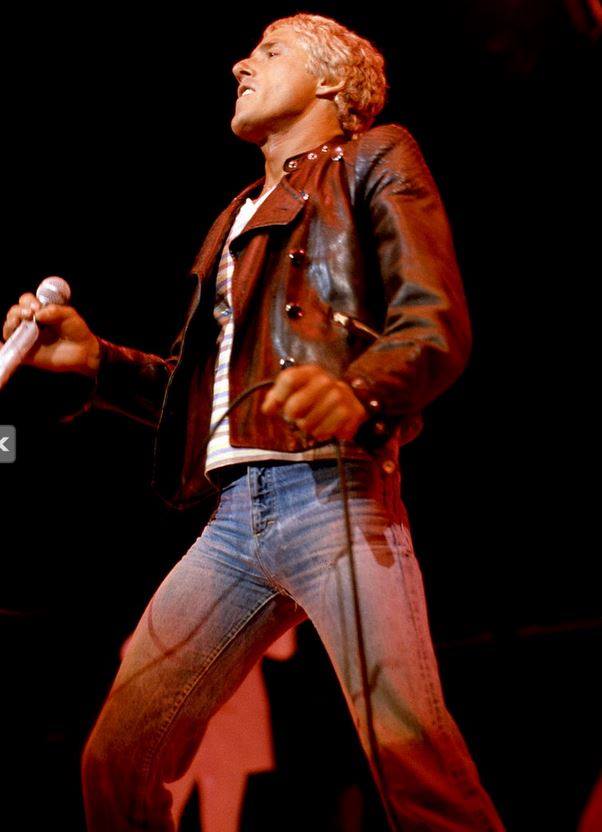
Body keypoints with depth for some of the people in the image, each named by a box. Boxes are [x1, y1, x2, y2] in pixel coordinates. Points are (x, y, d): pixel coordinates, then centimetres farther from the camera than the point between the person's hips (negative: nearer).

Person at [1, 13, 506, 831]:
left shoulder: (375, 160, 12)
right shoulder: (241, 217, 31)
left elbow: (438, 322, -4)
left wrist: (358, 392, -25)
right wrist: (97, 359, 13)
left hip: (334, 492, -6)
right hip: (235, 511, 6)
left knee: (416, 765, -18)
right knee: (118, 759, 1)